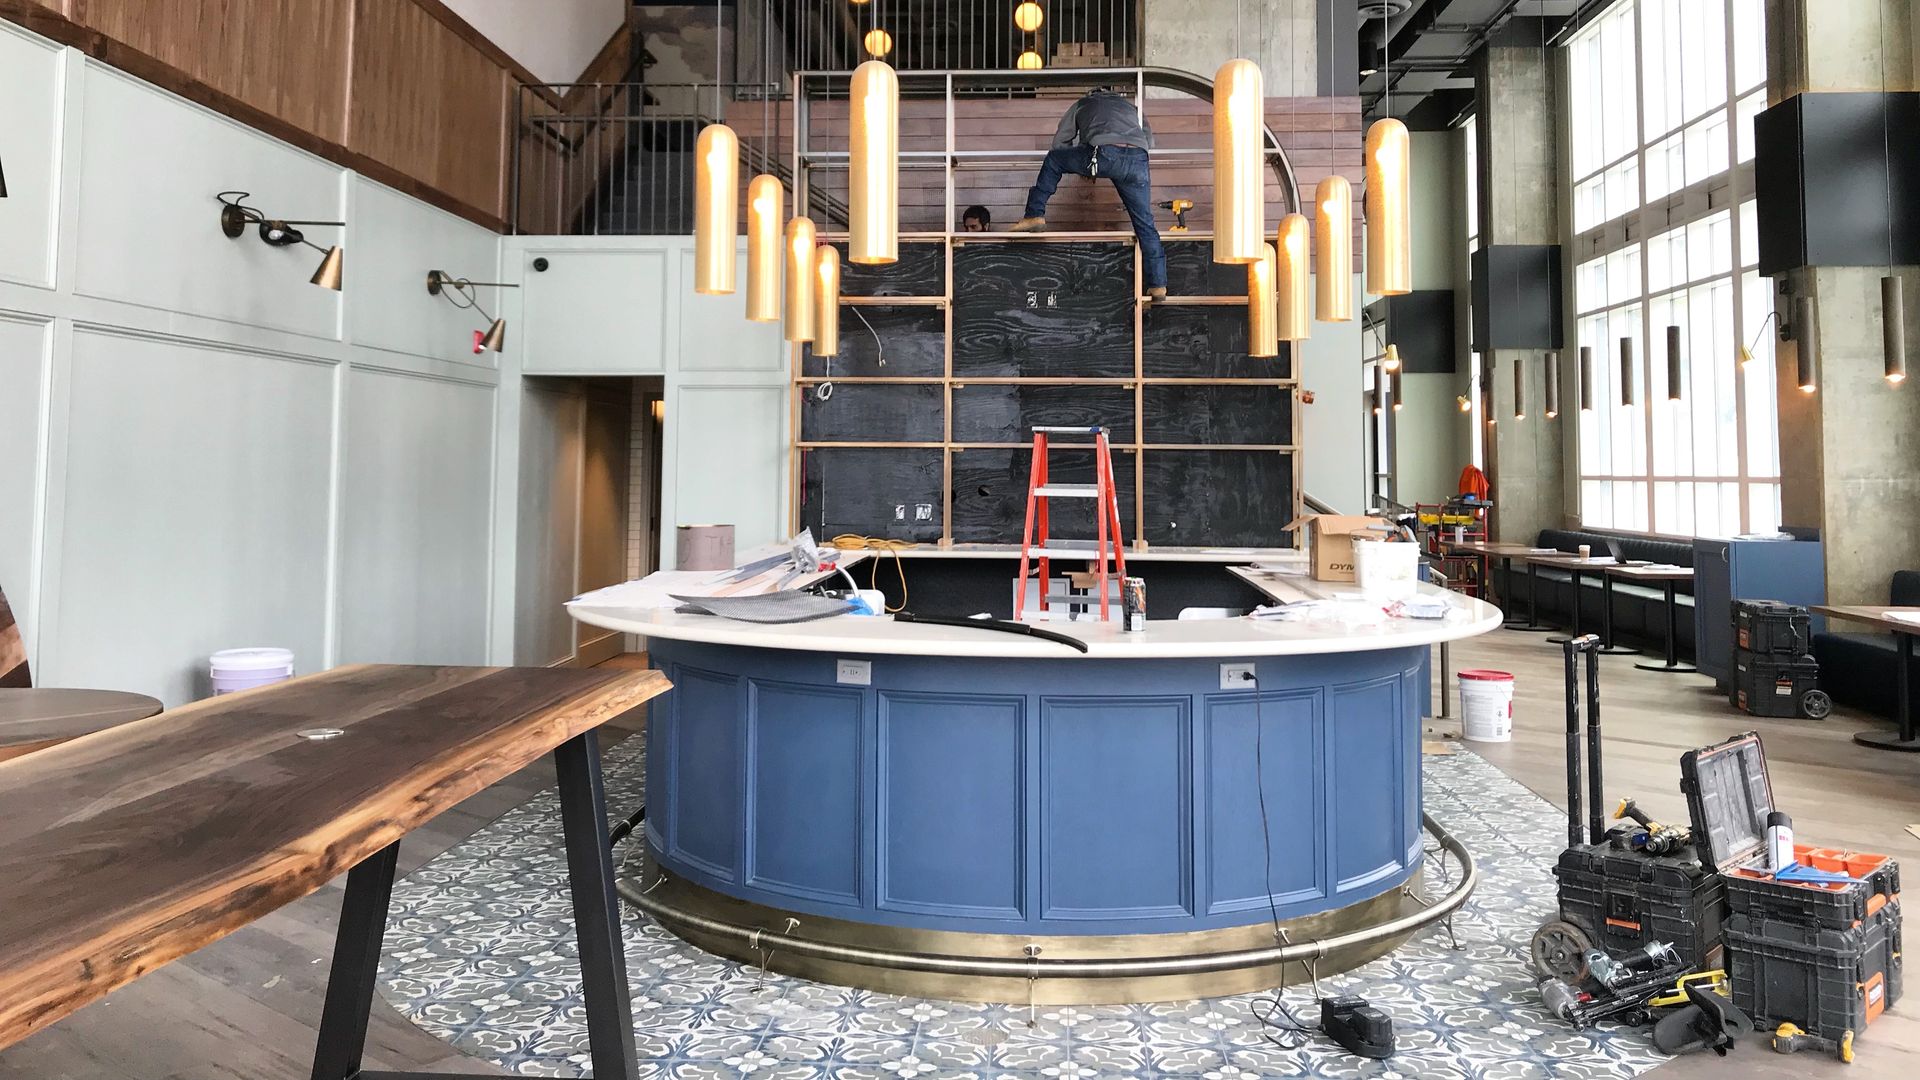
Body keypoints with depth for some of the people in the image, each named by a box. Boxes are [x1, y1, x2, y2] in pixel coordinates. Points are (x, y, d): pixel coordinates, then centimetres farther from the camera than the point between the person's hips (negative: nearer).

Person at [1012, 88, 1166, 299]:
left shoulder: (1082, 104, 32)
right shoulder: (1130, 105, 39)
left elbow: (1059, 143, 31)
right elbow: (1150, 141, 35)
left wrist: (1081, 168, 44)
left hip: (1103, 155, -3)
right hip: (1137, 161, 3)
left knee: (1053, 159, 21)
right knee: (1145, 225, 9)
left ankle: (1034, 216, 11)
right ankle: (1158, 285, 6)